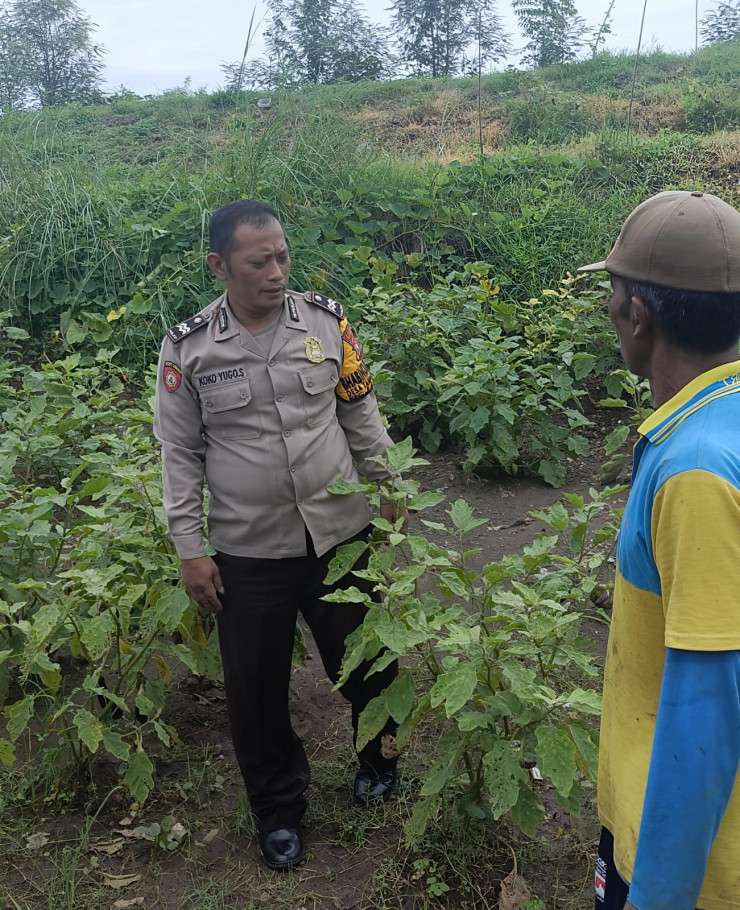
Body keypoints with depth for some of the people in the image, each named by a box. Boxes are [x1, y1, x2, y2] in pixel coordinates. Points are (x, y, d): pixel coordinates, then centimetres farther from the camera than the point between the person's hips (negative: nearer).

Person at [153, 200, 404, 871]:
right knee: (257, 689, 12)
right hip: (248, 555, -1)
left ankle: (379, 753, 49)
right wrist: (190, 549, -2)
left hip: (341, 534, 1)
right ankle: (278, 807, 37)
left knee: (365, 663, 17)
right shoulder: (188, 347, -8)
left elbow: (362, 415, 7)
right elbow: (180, 453, -1)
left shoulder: (326, 320, -4)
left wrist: (388, 489, 11)